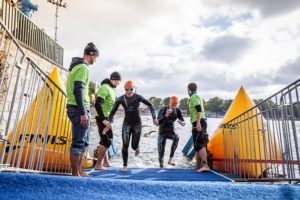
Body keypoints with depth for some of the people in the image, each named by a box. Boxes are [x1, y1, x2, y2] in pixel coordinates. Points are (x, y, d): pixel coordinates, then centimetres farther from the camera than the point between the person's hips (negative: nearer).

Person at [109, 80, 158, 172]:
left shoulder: (138, 97, -13)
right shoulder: (120, 99, -10)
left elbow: (150, 105, -2)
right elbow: (112, 112, -4)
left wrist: (154, 117, -8)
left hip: (137, 123, -1)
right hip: (127, 123, 1)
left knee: (134, 146, -1)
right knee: (125, 144, -13)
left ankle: (136, 147, 39)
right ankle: (125, 165, 4)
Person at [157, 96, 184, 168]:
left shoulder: (177, 110, -12)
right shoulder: (163, 110, -22)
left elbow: (183, 122, -9)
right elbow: (158, 122, -33)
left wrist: (181, 122, -34)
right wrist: (166, 115, -49)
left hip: (171, 131, 2)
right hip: (162, 132, -2)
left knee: (176, 138, -32)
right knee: (161, 151, 1)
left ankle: (170, 160, -27)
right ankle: (161, 166, 26)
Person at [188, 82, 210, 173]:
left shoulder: (194, 96, -6)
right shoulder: (197, 97, 24)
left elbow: (199, 109, -19)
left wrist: (198, 122, -25)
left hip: (198, 123, -10)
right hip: (199, 123, 10)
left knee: (199, 145, -18)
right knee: (197, 144, 13)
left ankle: (205, 165, -24)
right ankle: (198, 166, 19)